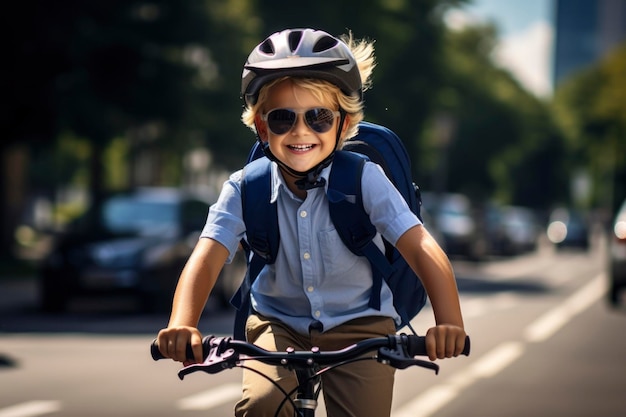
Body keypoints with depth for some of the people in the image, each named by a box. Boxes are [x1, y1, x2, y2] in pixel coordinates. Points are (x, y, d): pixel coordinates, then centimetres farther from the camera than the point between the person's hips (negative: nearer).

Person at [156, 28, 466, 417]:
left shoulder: (364, 180, -16)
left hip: (359, 325, 0)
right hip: (278, 323, 0)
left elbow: (421, 248, -27)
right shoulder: (246, 190, -12)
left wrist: (449, 324, -45)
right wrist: (182, 326, -45)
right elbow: (207, 258, -24)